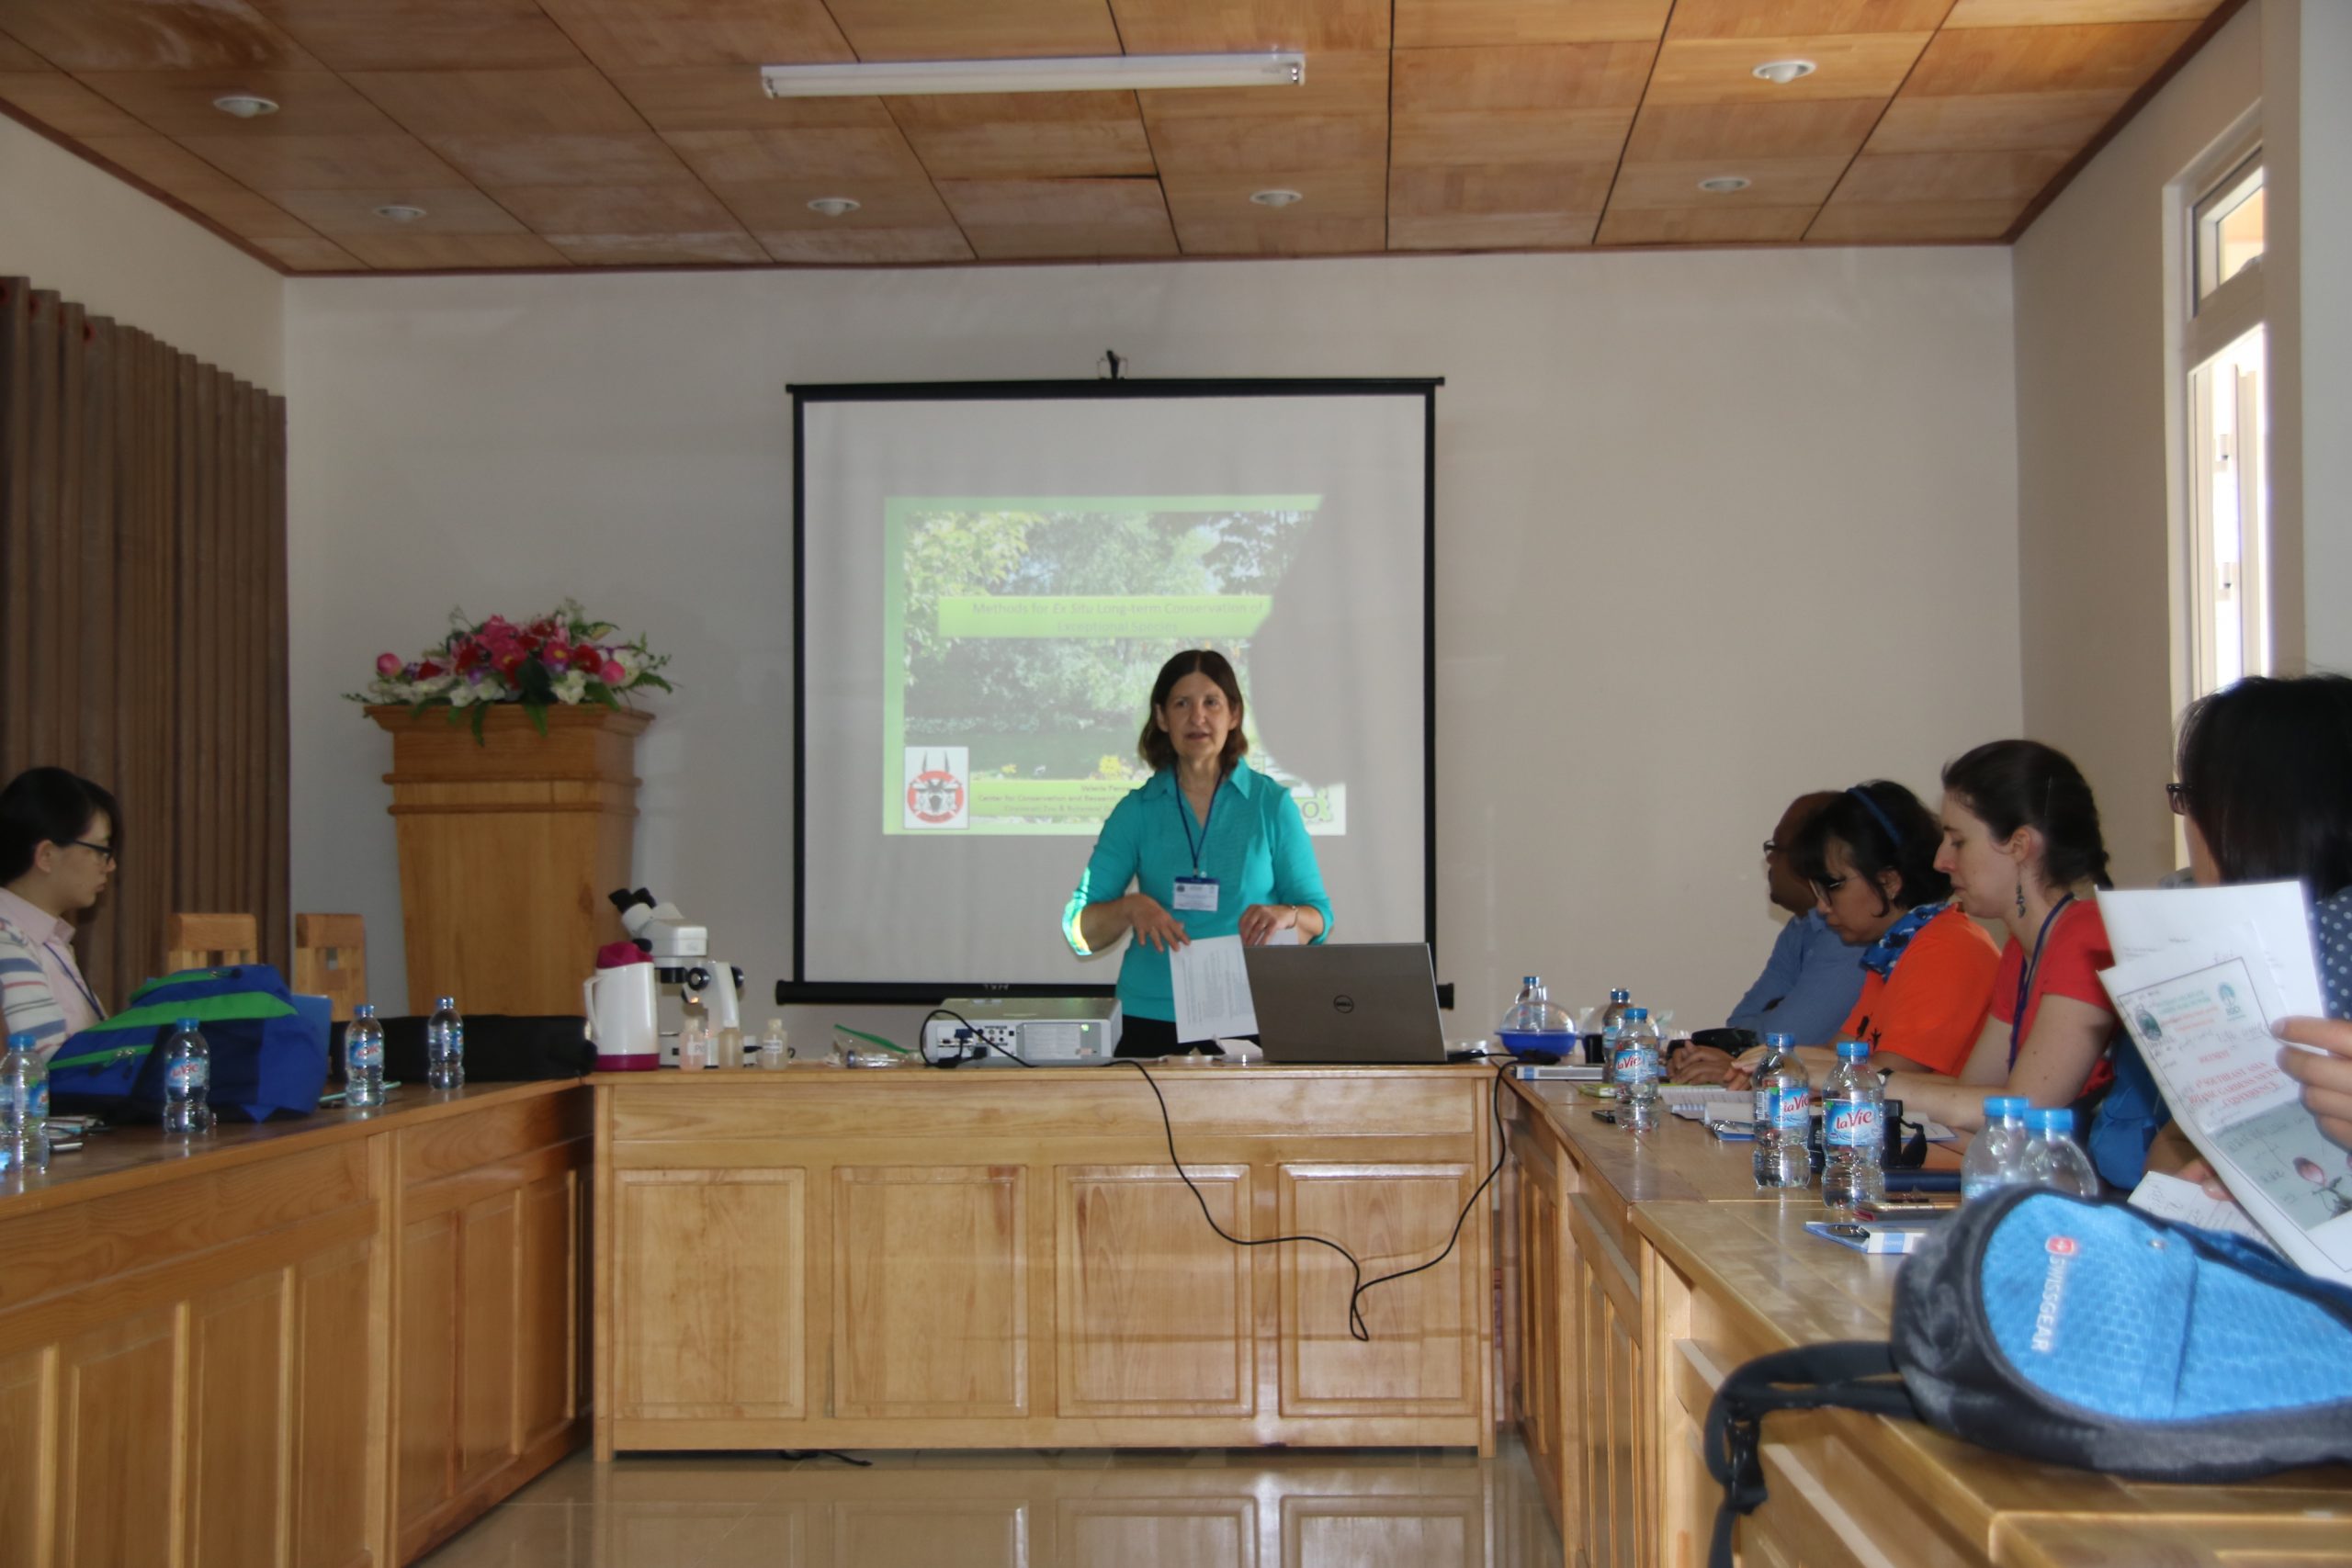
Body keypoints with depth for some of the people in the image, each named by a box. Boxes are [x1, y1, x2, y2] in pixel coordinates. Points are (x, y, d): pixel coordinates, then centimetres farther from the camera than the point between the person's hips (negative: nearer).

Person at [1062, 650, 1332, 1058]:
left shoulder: (1272, 803, 4)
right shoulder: (1137, 810, 6)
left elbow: (1318, 917, 4)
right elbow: (1080, 933, 3)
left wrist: (1285, 916, -18)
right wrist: (1130, 907, -17)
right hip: (1154, 1021, 1)